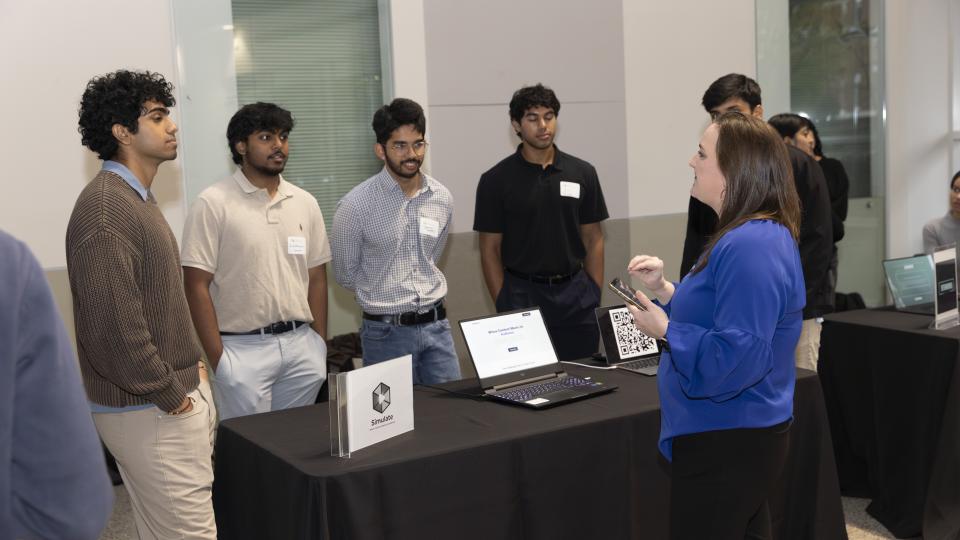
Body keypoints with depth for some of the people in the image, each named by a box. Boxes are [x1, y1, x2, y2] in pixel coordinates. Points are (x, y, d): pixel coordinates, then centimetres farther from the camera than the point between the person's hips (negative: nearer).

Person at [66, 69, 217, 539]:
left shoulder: (137, 200, 14)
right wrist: (170, 397, -16)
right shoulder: (104, 208, -18)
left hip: (179, 395, 10)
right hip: (148, 412, -10)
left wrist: (186, 371, 12)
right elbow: (113, 326, -25)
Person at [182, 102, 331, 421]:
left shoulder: (305, 203, 8)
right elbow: (196, 286, -8)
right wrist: (217, 358, -12)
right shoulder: (213, 204, -7)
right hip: (243, 349, -4)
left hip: (301, 345, 5)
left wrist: (320, 344, 7)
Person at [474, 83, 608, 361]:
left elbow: (593, 239, 9)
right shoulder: (496, 180, -2)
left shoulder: (582, 173, 5)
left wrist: (596, 297, 2)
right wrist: (504, 308, -7)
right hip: (522, 294, -2)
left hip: (575, 292, 2)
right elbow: (490, 249, -1)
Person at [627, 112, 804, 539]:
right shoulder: (754, 235, 10)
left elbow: (735, 359, -31)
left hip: (726, 445, -11)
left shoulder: (750, 247, -26)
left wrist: (665, 330, -20)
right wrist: (665, 290, 6)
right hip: (738, 436, 11)